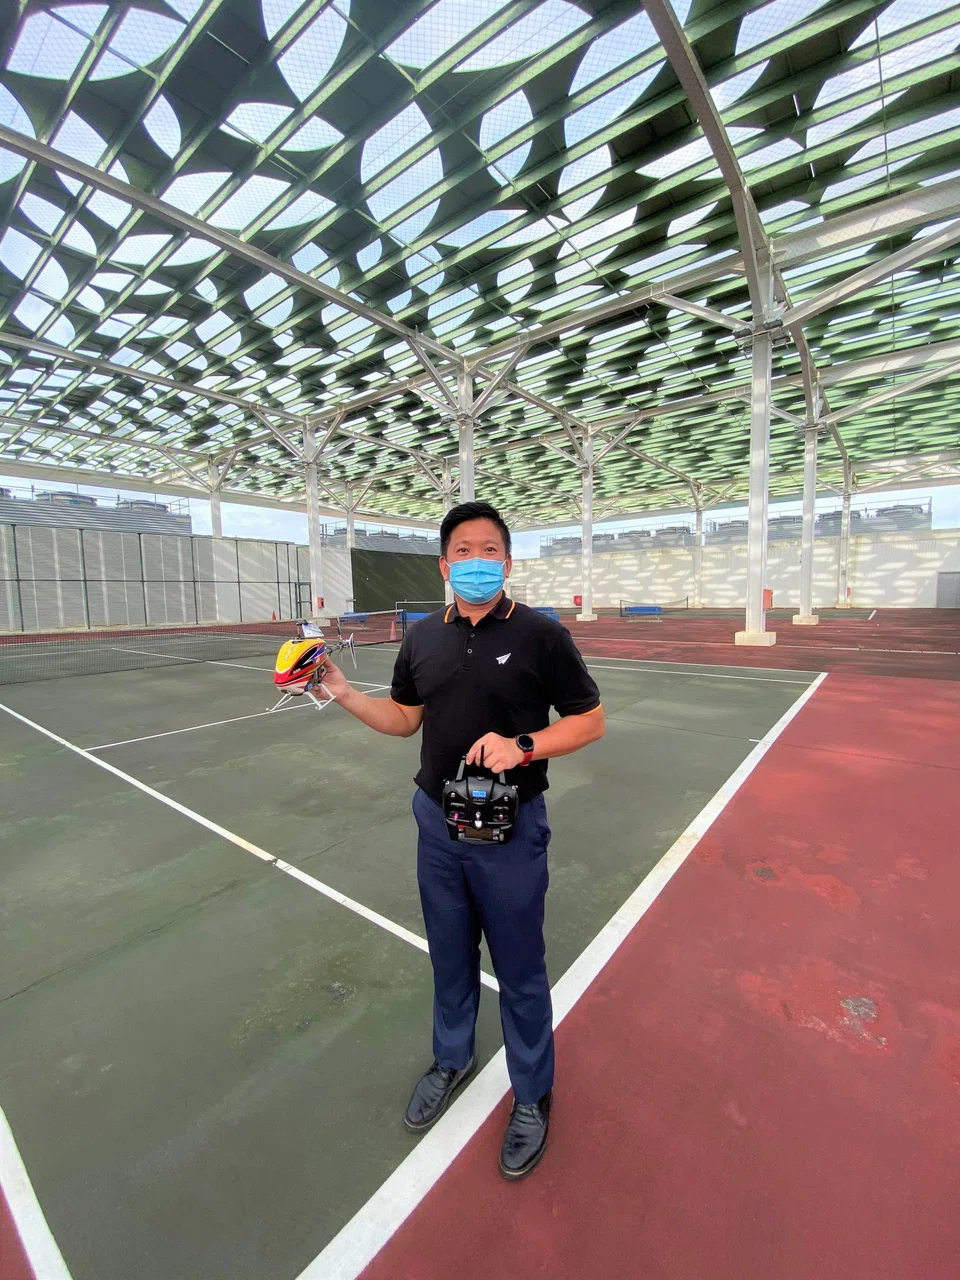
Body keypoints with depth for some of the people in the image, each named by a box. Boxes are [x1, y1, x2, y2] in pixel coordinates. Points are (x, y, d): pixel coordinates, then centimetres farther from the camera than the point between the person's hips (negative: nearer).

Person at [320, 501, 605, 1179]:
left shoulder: (541, 634, -11)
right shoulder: (423, 637, 3)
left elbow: (590, 720, -8)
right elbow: (404, 719, 12)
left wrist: (522, 746, -23)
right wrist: (345, 693, -2)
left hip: (510, 829, -4)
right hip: (437, 822, 5)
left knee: (519, 969, 14)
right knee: (450, 956, 24)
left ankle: (533, 1097, 42)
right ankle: (453, 1059, 52)